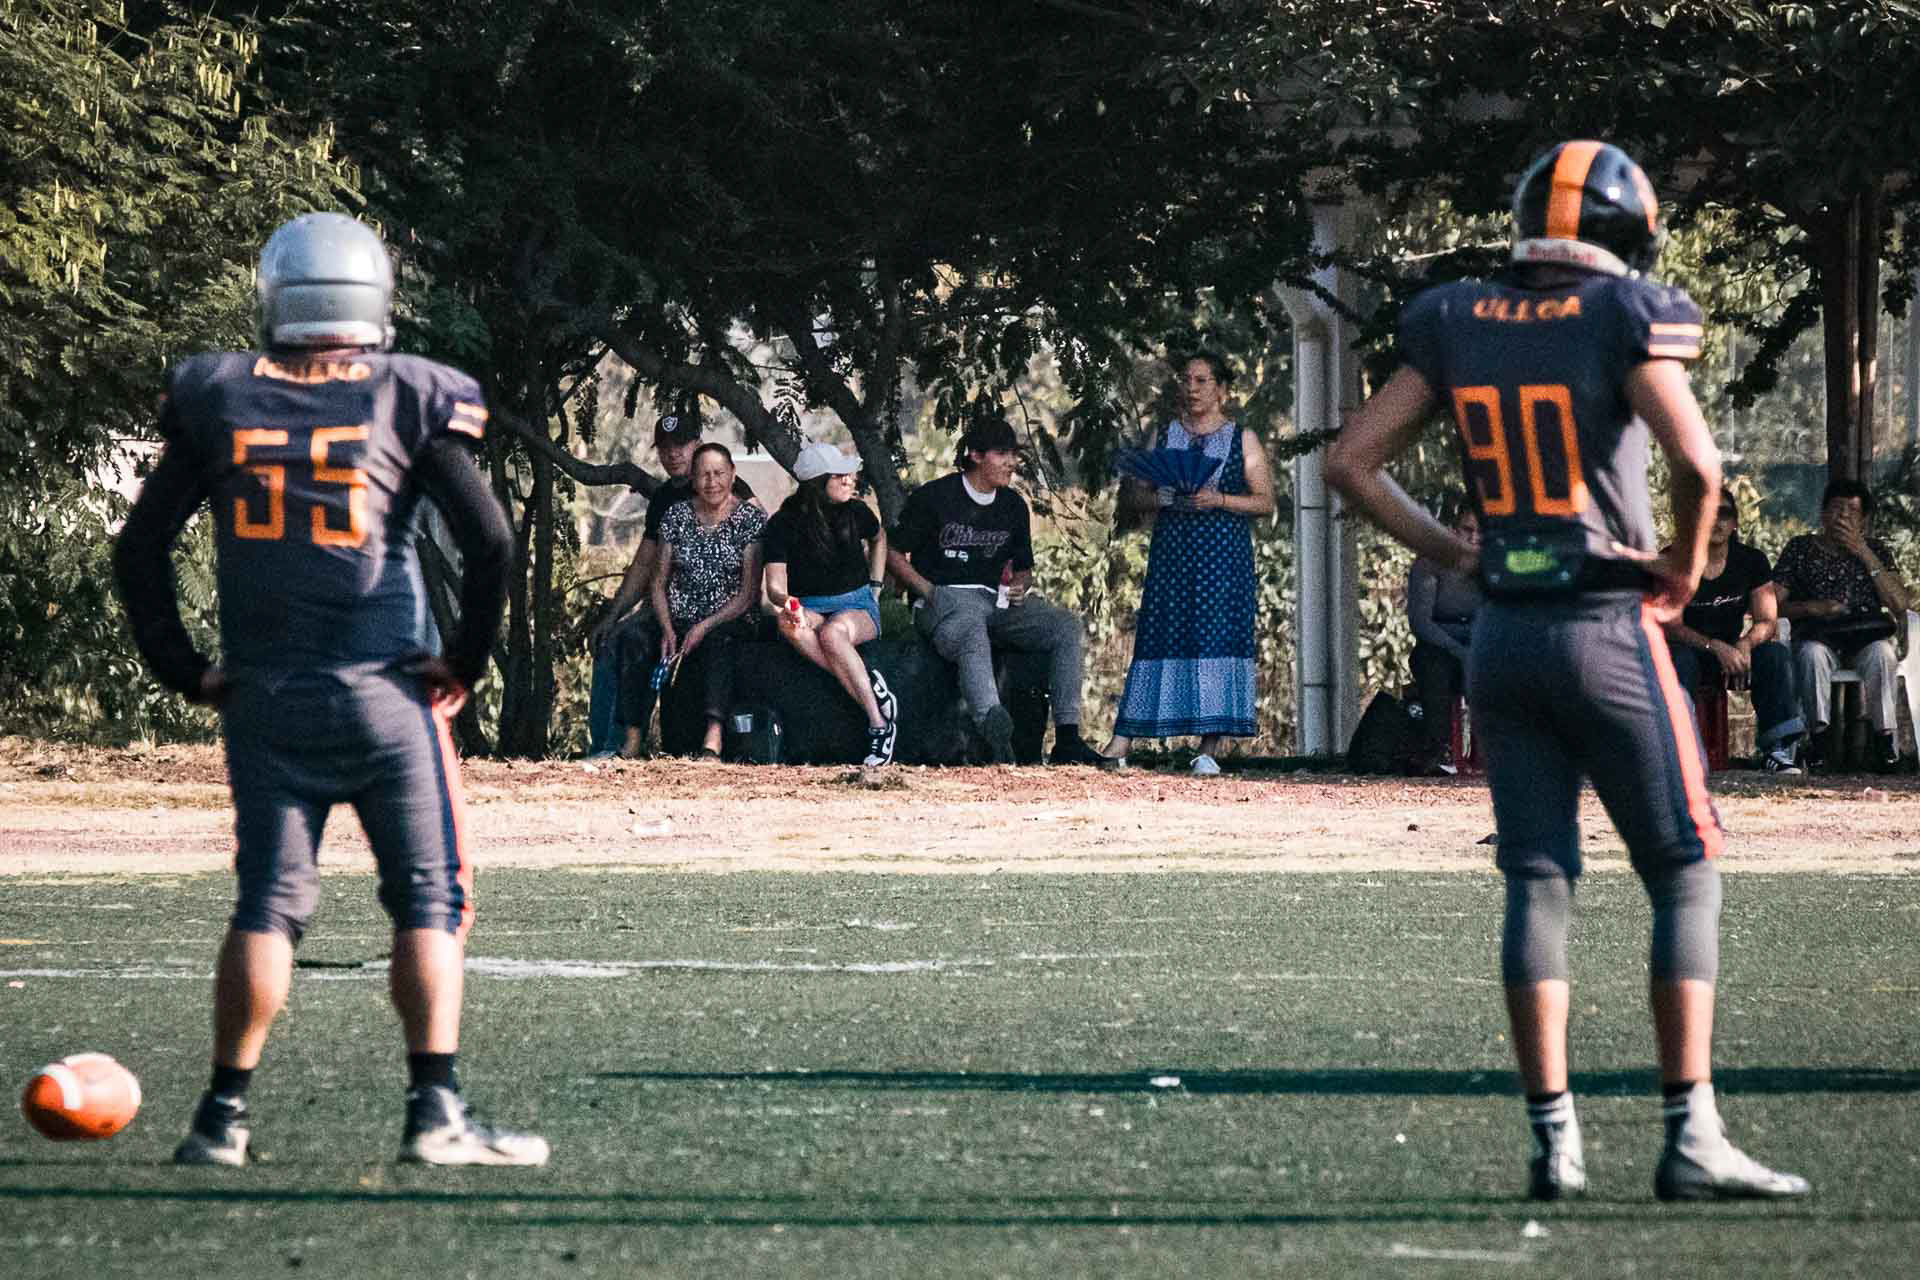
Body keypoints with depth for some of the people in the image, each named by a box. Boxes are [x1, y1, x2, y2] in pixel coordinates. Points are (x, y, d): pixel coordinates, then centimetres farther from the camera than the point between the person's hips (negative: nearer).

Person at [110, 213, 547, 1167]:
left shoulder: (217, 398, 4)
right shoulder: (407, 399, -3)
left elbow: (139, 550, 5)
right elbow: (489, 539, -8)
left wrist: (182, 669, 12)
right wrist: (465, 660, 4)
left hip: (262, 700, 3)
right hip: (383, 694, -3)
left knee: (266, 904, 7)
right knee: (429, 900, 2)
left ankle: (224, 1114, 4)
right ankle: (434, 1111, -7)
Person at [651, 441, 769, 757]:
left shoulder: (752, 519, 0)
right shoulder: (676, 516, 10)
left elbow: (750, 592, -4)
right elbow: (659, 581, 11)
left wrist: (706, 626, -16)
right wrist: (667, 629, -7)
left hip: (730, 621, -3)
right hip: (679, 621, 3)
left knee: (718, 640, -39)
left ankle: (713, 736, -57)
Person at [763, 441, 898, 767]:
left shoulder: (855, 513, 0)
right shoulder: (784, 524, -6)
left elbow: (878, 538, 25)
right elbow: (775, 587, -11)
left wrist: (875, 587, 17)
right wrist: (786, 602, -34)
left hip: (857, 606, 0)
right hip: (809, 608, 0)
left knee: (833, 633, -37)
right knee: (790, 626, -38)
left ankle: (879, 723, -38)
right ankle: (870, 686, -40)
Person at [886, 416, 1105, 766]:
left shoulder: (1013, 505, 18)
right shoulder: (933, 497, 1)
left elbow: (1023, 568, 27)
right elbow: (893, 553, 3)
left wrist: (1020, 586, 1)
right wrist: (929, 592, -10)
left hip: (998, 602, 6)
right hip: (944, 597, -6)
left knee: (1066, 626, -16)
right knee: (972, 638, -41)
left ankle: (1067, 739, -24)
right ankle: (997, 734, -67)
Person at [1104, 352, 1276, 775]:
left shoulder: (1242, 439, 9)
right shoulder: (1162, 436, 16)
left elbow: (1265, 502, 3)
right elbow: (1130, 494, 13)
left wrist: (1220, 500, -13)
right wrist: (1160, 497, -8)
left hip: (1224, 551, -2)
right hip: (1172, 548, 2)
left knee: (1218, 638, -9)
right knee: (1159, 638, -5)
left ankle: (1209, 748, -8)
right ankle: (1120, 744, -9)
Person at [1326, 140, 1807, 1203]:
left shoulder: (1456, 326, 6)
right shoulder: (1624, 319, -9)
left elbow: (1351, 463, 7)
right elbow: (1696, 461, -20)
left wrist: (1451, 553, 13)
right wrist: (1684, 568, -3)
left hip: (1503, 634, 5)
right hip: (1608, 628, -5)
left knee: (1536, 880, 8)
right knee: (1684, 874, 3)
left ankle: (1553, 1139, 4)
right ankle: (1690, 1135, -3)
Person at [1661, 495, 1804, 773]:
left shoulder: (1752, 560, 1)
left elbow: (1766, 622, -3)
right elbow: (1671, 626, -16)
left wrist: (1745, 645, -26)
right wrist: (1715, 647, -32)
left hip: (1732, 651, 3)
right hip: (1689, 649, -3)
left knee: (1776, 654, -24)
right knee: (1680, 659, -37)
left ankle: (1776, 750, -28)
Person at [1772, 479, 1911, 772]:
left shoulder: (1875, 550, 16)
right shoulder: (1800, 548, 13)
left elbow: (1900, 605, 0)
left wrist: (1864, 554, -4)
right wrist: (1811, 608, -14)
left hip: (1865, 639, 1)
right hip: (1818, 635, -1)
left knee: (1881, 653, -34)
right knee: (1813, 653, -37)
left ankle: (1884, 736, -28)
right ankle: (1817, 734, -29)